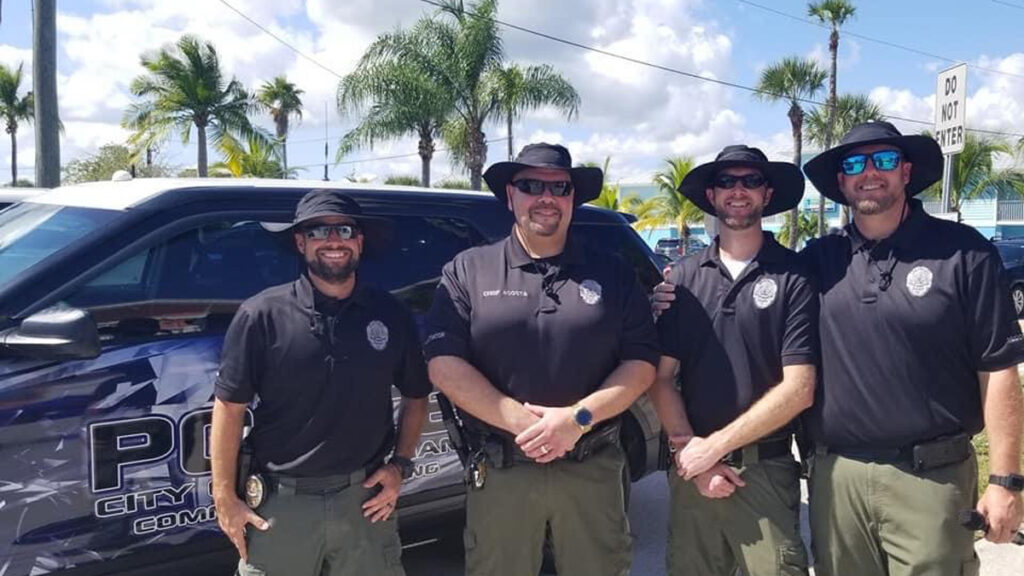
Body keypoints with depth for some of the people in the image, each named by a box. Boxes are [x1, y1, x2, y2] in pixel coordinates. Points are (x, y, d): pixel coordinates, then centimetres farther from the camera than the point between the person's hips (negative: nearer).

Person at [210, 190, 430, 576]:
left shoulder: (390, 314, 1)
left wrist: (400, 465, 3)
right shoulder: (262, 315, -7)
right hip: (280, 502, -2)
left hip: (365, 497, 2)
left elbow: (416, 395, 12)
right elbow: (230, 406, -4)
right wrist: (224, 497, -5)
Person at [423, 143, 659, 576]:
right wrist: (522, 421, -16)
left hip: (593, 471, 1)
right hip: (499, 473, 0)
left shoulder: (612, 274, 5)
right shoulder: (467, 272, 2)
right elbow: (443, 365, -7)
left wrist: (578, 418, -15)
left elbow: (642, 364, 1)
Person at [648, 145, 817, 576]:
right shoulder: (682, 277, 3)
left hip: (766, 470, -2)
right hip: (691, 468, 3)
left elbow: (798, 389, -9)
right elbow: (661, 378, 3)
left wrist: (714, 445, -11)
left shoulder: (793, 277, -5)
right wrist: (688, 449, -9)